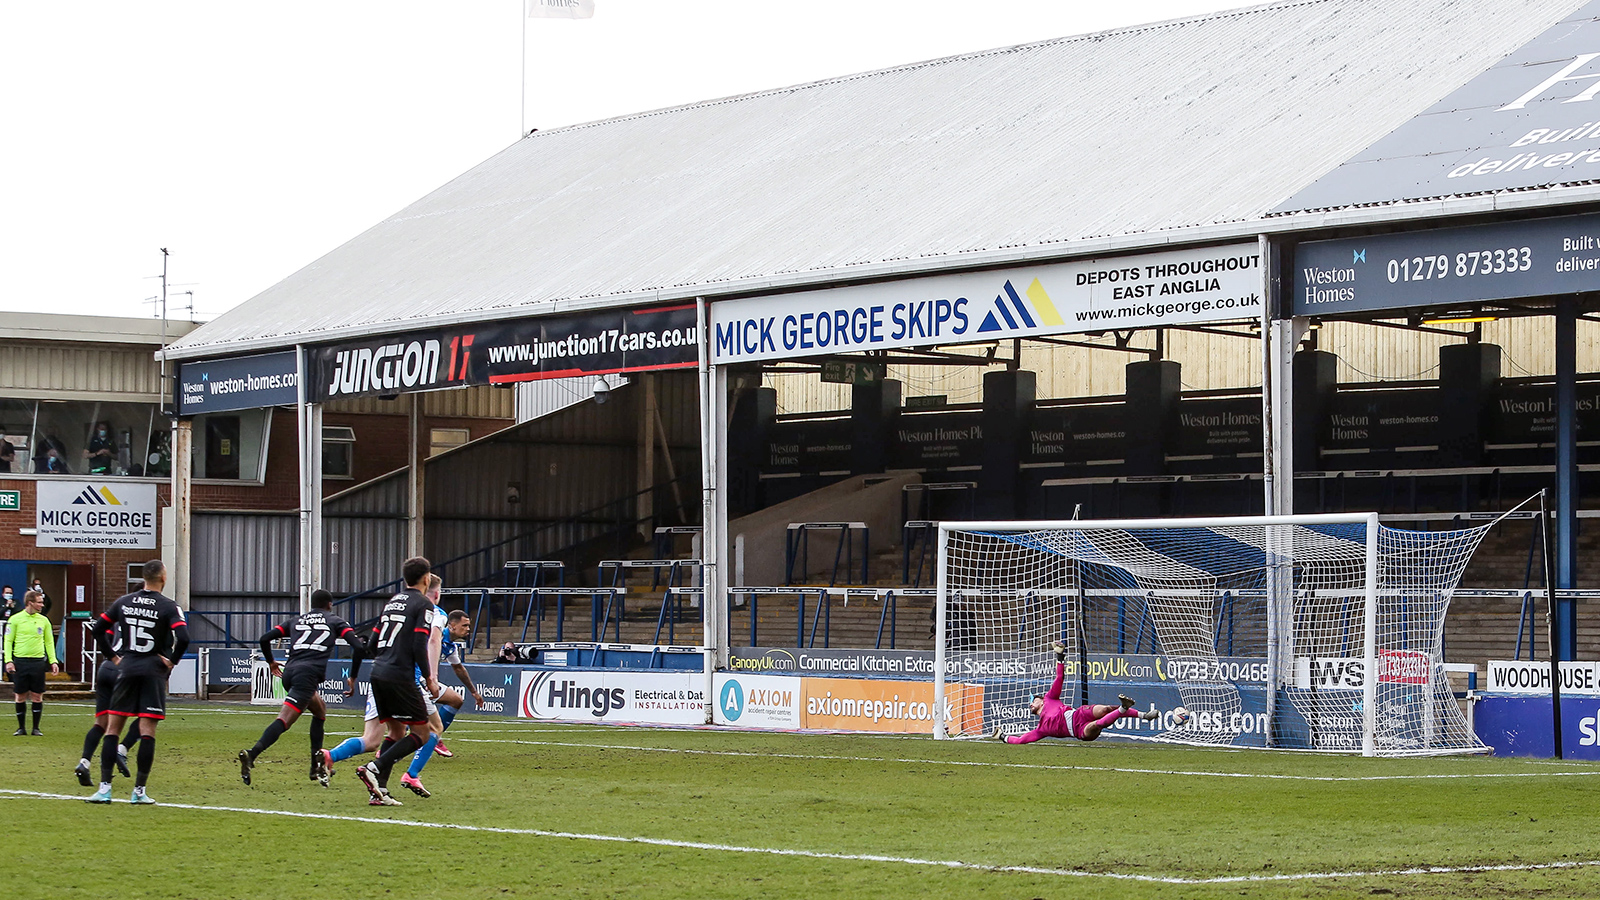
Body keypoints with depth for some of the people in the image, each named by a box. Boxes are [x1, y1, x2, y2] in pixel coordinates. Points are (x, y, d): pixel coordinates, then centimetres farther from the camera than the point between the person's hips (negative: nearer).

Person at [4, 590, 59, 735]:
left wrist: (53, 661, 5)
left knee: (37, 696, 1)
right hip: (20, 662, -2)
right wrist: (8, 660, -8)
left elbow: (49, 641, 14)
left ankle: (36, 728, 9)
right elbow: (8, 640, 2)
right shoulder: (16, 619, 1)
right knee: (20, 696, 3)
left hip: (38, 662, 2)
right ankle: (21, 727, 14)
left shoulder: (43, 620, 9)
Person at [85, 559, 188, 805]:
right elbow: (183, 638, -19)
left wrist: (112, 656, 14)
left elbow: (97, 629, 10)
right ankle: (139, 791, -1)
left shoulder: (124, 602, 7)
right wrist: (172, 661, -4)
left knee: (112, 728, 7)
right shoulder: (168, 606, -6)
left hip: (126, 668, 3)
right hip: (154, 671, -3)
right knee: (147, 731, 0)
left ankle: (105, 787, 2)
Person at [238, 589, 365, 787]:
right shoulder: (335, 622, 16)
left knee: (320, 712, 26)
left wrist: (270, 661, 33)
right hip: (308, 673, -6)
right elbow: (358, 646, 4)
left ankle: (317, 767, 18)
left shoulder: (296, 621, 26)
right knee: (283, 721, -15)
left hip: (289, 673, 6)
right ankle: (251, 754, -36)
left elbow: (265, 638, 18)